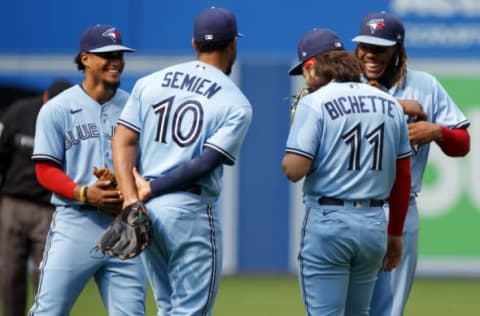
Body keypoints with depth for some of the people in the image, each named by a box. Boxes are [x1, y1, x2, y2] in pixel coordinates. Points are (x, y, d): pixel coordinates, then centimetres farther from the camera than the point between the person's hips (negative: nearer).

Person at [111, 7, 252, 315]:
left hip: (146, 209, 5)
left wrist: (131, 199, -8)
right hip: (190, 210, -5)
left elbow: (123, 141, 0)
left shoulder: (149, 83, 9)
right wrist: (152, 190, -8)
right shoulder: (237, 104, -4)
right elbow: (205, 163, -13)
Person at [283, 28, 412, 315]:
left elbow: (294, 170, -15)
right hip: (375, 224, 6)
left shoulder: (315, 103, -8)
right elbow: (403, 176, 12)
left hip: (328, 224, -5)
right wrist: (395, 233, 20)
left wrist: (286, 159, 8)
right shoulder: (390, 105, 9)